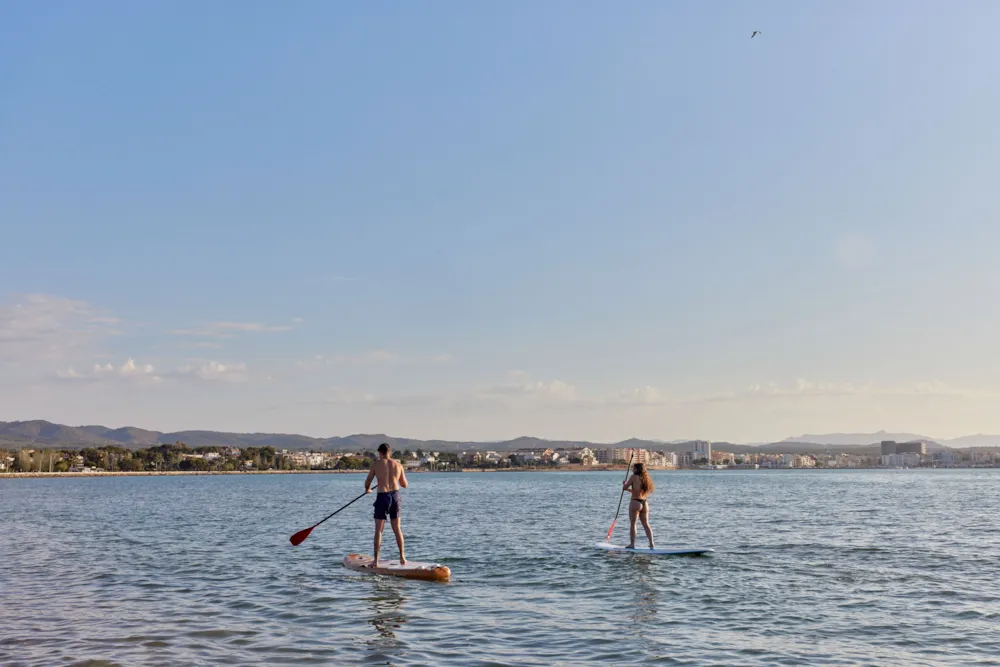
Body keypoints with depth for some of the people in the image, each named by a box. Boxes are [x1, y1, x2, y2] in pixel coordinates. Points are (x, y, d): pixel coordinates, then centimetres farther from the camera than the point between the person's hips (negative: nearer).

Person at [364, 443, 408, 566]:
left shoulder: (376, 464, -4)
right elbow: (404, 485, 12)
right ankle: (402, 557, 17)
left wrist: (367, 489, 29)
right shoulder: (398, 465, 4)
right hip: (395, 496, 3)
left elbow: (367, 481, 6)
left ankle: (376, 560, 1)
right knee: (397, 529, 15)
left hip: (382, 497, -3)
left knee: (378, 530, 3)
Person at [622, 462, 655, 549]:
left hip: (635, 502, -6)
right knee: (646, 524, 9)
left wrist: (624, 483, 17)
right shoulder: (647, 478, 12)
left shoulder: (634, 477, -7)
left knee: (632, 524, 2)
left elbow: (624, 488, -5)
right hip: (645, 503, 6)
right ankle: (651, 544, 5)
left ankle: (632, 544, 2)